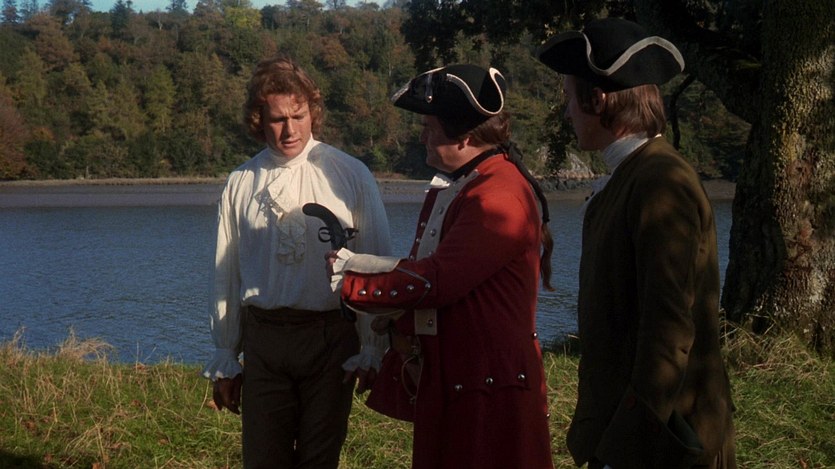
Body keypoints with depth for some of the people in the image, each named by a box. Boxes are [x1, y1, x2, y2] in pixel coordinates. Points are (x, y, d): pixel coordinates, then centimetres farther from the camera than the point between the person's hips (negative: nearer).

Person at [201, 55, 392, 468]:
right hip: (262, 338, 2)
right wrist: (225, 359, 12)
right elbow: (226, 275, 10)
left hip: (330, 337, -1)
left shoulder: (350, 175, 0)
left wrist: (374, 350, -1)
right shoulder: (240, 184, 4)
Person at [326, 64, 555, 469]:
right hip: (440, 382, 9)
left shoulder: (502, 195, -18)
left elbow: (438, 279, -23)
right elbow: (423, 265, 16)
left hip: (490, 387, -9)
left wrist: (352, 283, -12)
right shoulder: (446, 188, 15)